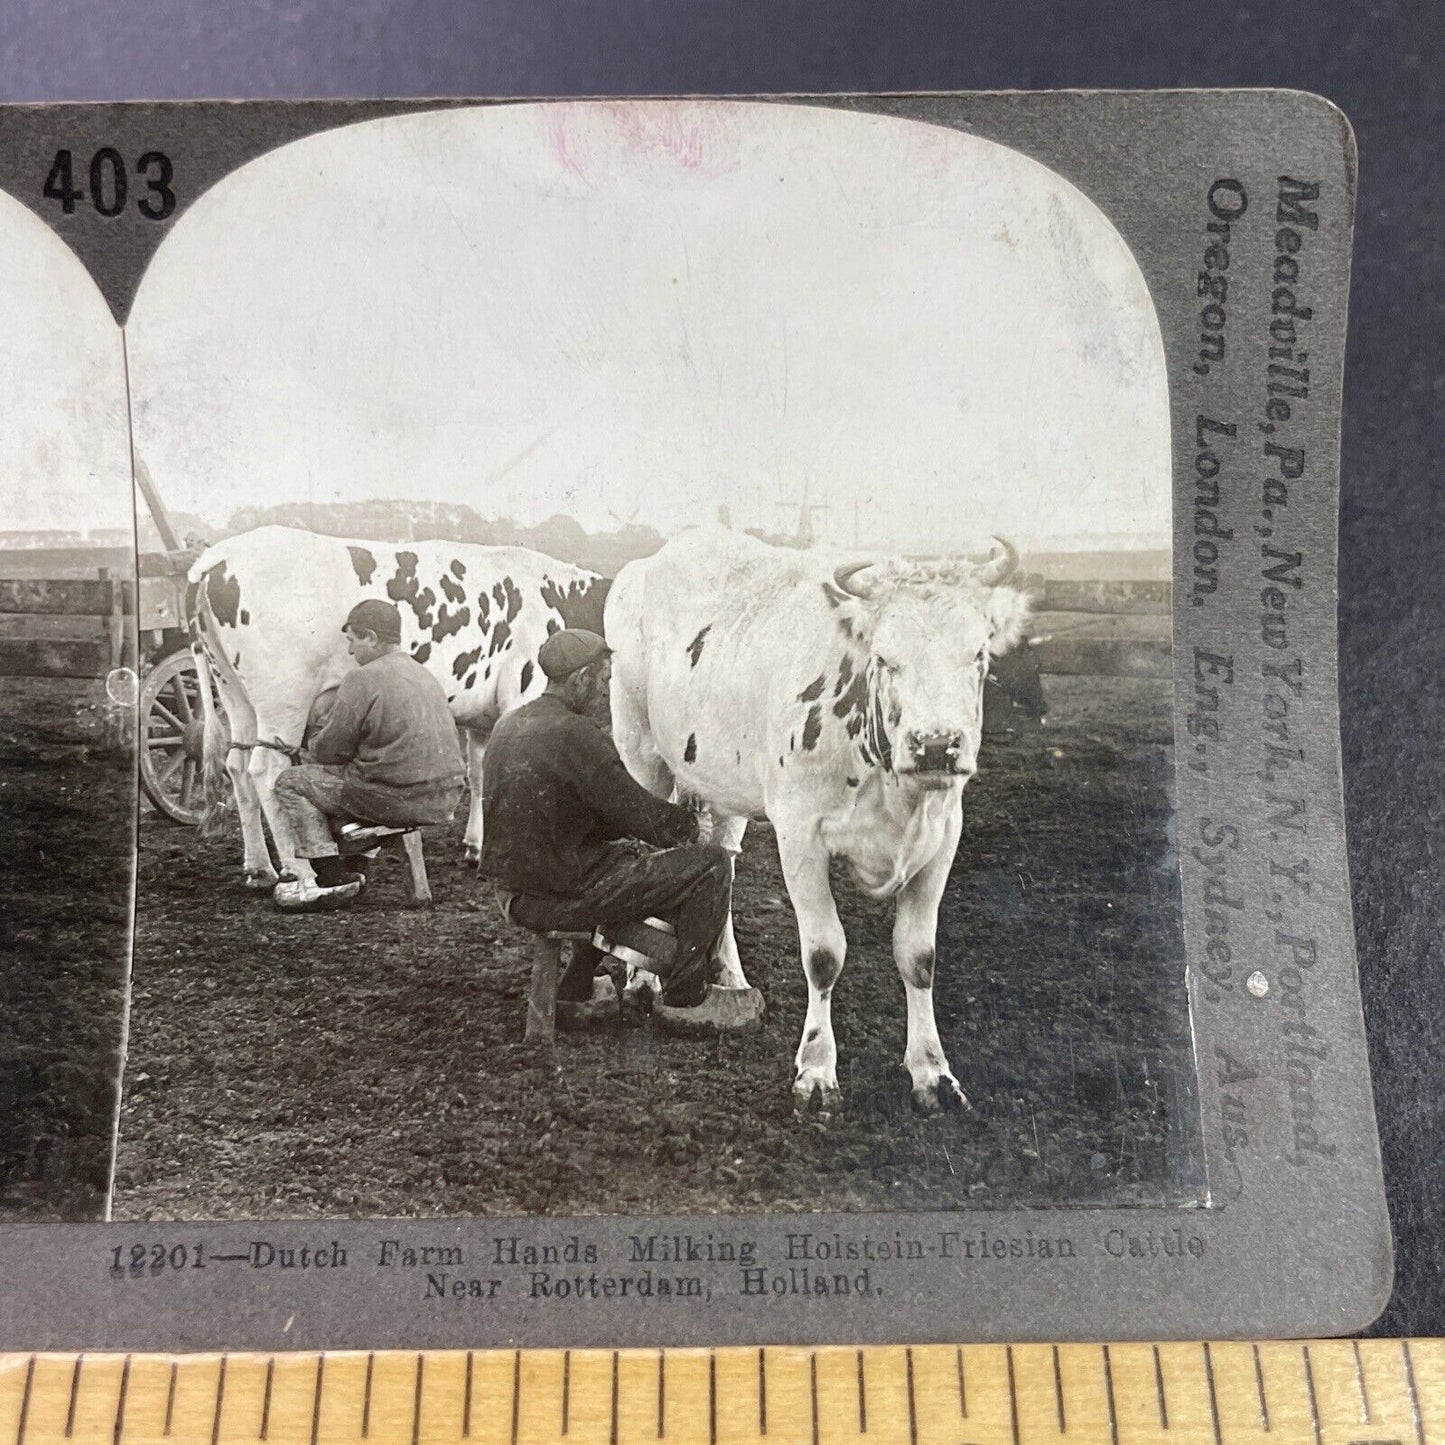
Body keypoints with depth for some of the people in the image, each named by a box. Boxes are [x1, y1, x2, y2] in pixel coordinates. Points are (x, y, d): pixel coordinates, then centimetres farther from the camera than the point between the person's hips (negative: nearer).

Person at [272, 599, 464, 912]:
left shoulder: (363, 680, -10)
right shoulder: (424, 675, 17)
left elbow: (331, 748, -7)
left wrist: (308, 752, 17)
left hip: (397, 798, -8)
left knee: (291, 783, 8)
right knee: (341, 777, 30)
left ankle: (332, 876, 2)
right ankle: (349, 869, 26)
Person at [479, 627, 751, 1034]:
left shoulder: (508, 726, 12)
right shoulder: (575, 735, -18)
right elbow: (639, 813, -16)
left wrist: (672, 821, 16)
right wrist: (689, 825, 5)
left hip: (512, 891, 10)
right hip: (559, 896, -9)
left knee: (626, 857, 36)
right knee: (711, 865, -3)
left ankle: (575, 988, 33)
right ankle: (685, 1000, 6)